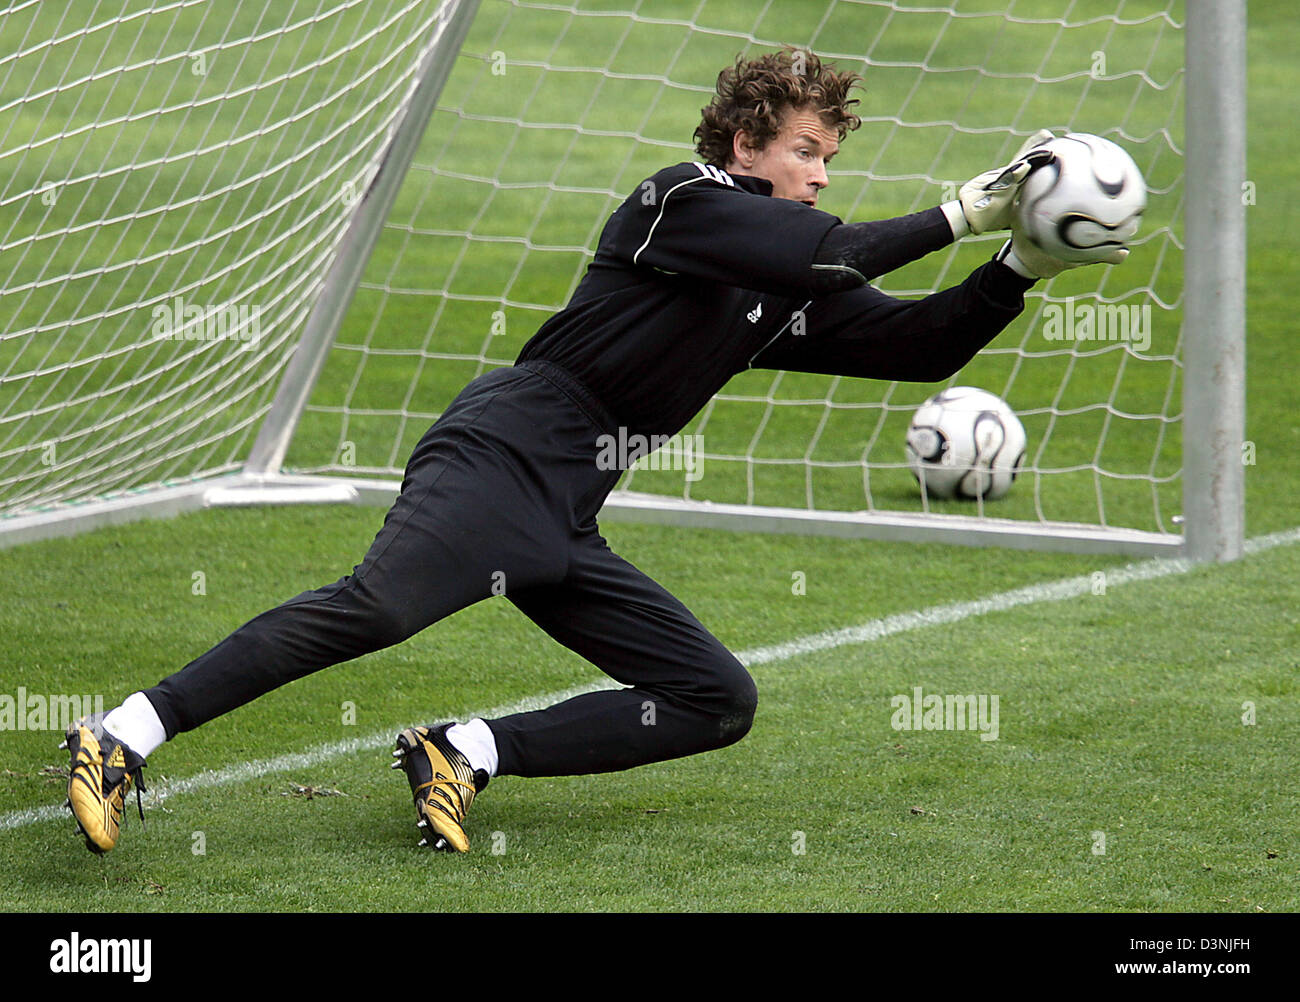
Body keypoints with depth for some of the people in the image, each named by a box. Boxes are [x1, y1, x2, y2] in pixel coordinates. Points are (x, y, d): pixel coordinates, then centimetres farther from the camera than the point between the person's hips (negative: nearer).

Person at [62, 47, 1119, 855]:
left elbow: (925, 345, 21)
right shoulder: (687, 200, -1)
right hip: (505, 450, -9)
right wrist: (959, 213, -10)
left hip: (567, 528, 9)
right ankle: (123, 738, -34)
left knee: (720, 701, 3)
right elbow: (828, 256, -16)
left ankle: (464, 755, -5)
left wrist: (1022, 267, 8)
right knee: (379, 605, -32)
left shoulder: (792, 299, 22)